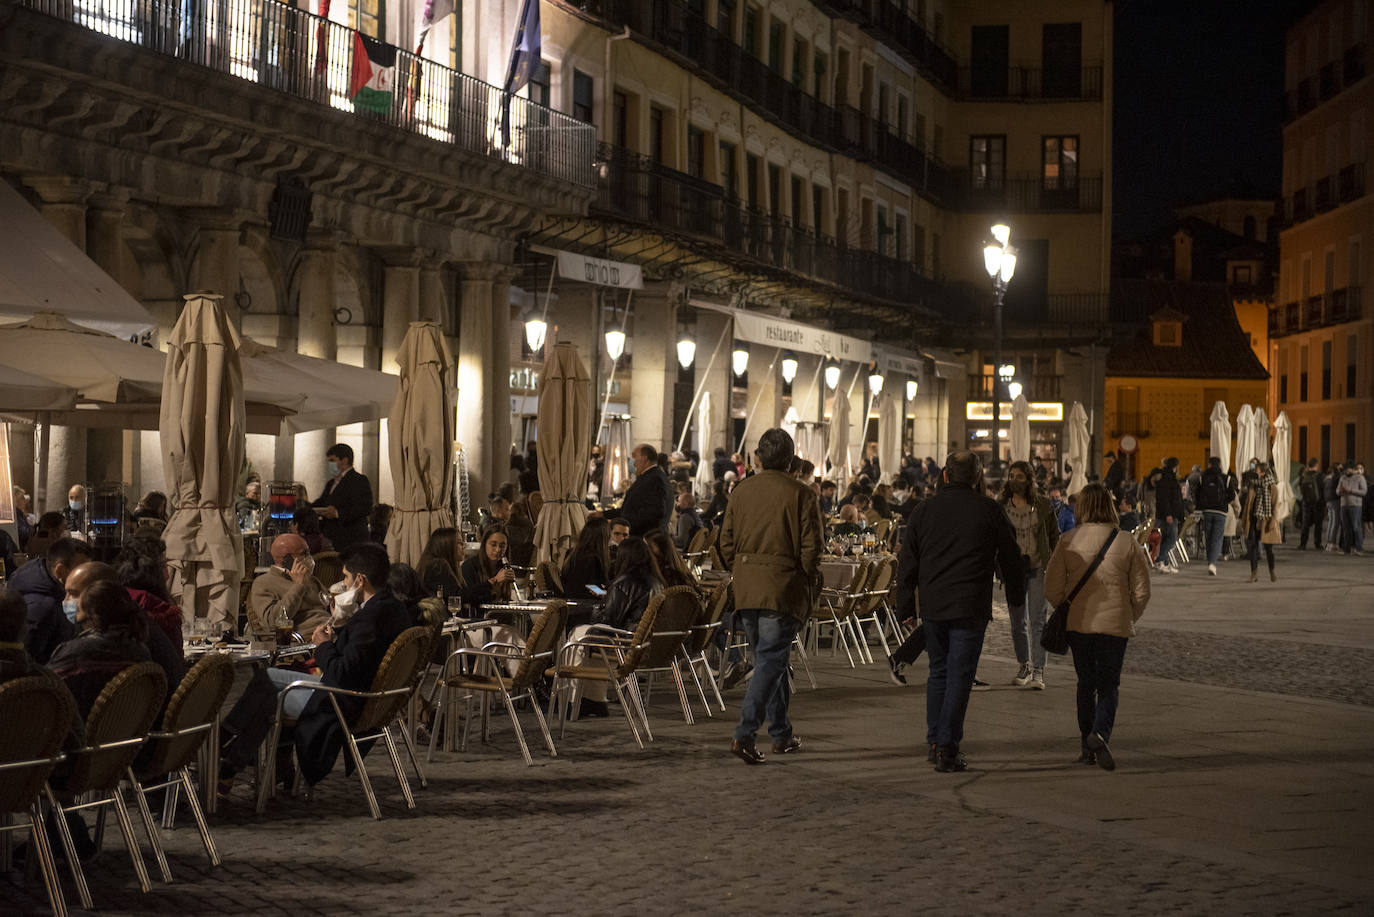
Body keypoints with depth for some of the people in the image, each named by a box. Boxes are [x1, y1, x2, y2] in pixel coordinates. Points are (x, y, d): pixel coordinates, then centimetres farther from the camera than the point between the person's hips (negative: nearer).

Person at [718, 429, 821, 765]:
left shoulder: (741, 491, 5)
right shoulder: (801, 494, -8)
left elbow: (726, 544, 7)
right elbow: (811, 548, -9)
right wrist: (810, 586, 4)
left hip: (746, 587, 5)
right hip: (783, 588, -5)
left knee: (770, 659, 17)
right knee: (771, 661, -4)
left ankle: (782, 735, 24)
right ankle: (744, 734, -16)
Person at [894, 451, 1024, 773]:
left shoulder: (924, 509, 5)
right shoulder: (990, 510, -2)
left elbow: (907, 563, 8)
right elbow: (1011, 558, 6)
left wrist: (906, 608, 15)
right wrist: (1016, 596, 21)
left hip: (932, 606, 3)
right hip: (970, 608, -3)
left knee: (938, 671, 17)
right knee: (959, 676, -1)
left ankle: (935, 742, 18)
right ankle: (947, 749, -5)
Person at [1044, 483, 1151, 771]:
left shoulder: (1068, 541, -4)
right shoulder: (1126, 543, -4)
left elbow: (1052, 588, -3)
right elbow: (1142, 590, 0)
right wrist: (1129, 618, 15)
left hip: (1078, 624, 1)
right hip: (1115, 624, -1)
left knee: (1086, 683, 16)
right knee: (1108, 685, 6)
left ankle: (1087, 746, 18)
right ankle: (1100, 733, -19)